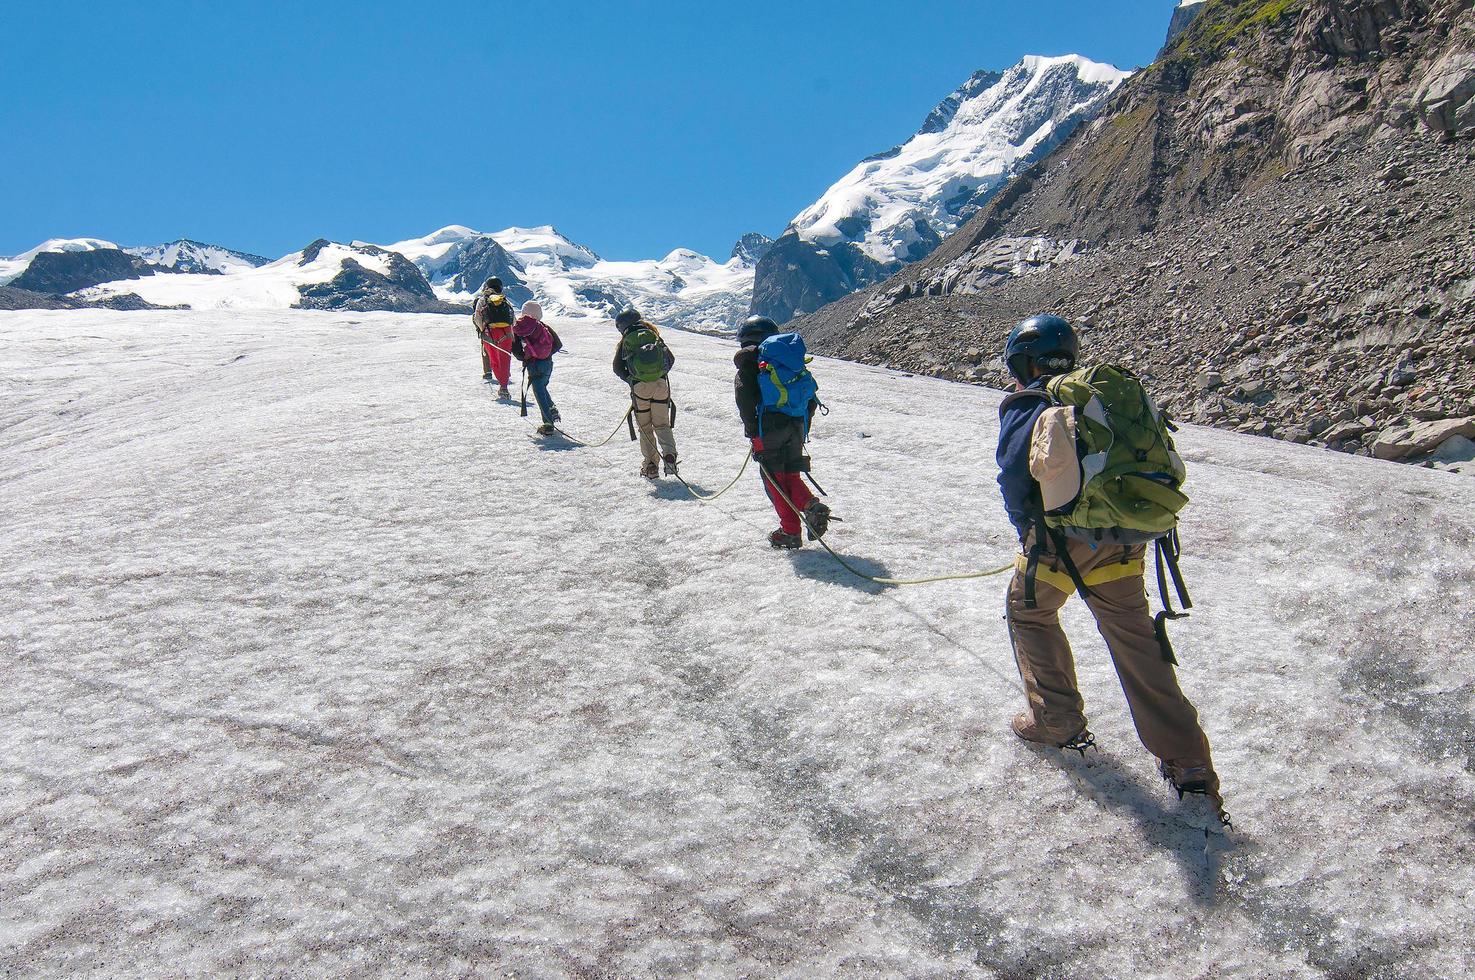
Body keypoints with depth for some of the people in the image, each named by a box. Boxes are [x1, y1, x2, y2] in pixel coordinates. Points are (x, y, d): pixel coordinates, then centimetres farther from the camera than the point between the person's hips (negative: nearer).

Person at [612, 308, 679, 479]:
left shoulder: (625, 341, 3)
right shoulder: (654, 335, 10)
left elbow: (618, 368, 3)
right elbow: (671, 358, 11)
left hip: (640, 387, -2)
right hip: (661, 384, 2)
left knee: (645, 427, 9)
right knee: (662, 424, 10)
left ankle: (650, 465, 3)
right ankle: (669, 455, -14)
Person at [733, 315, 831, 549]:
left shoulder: (747, 357, 3)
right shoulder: (791, 357, 20)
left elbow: (745, 396, -10)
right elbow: (811, 399, 16)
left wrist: (752, 431, -7)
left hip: (769, 424, -5)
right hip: (797, 425, 5)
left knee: (774, 477, 4)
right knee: (791, 473, 18)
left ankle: (790, 531, 0)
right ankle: (811, 505, -8)